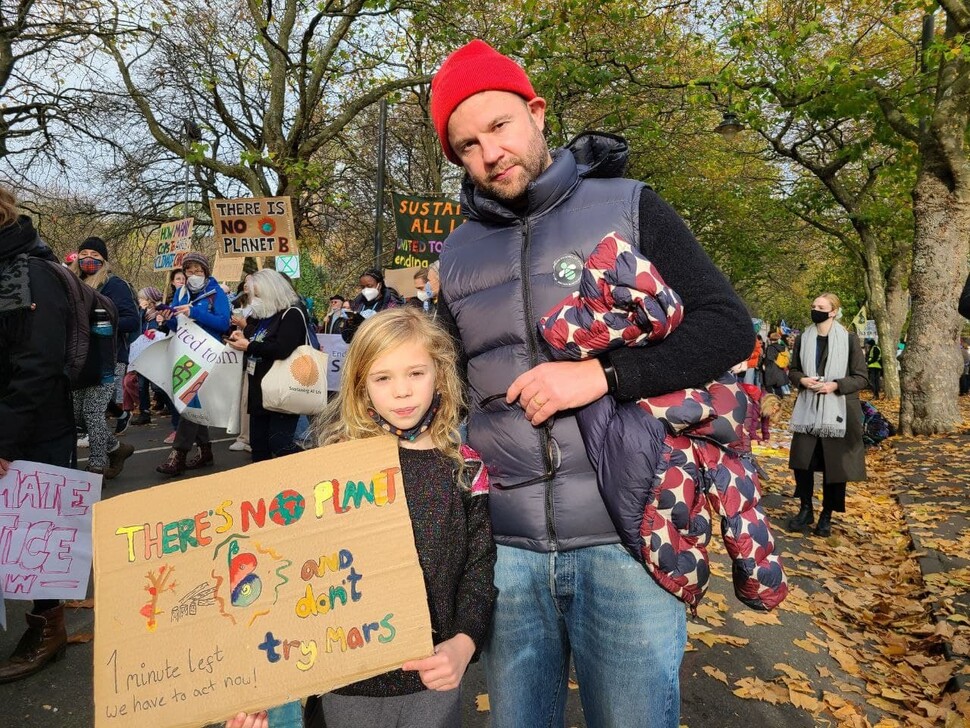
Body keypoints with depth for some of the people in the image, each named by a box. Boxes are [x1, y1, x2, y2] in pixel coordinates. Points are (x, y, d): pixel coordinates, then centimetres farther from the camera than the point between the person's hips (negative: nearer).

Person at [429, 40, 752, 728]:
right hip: (505, 544, 4)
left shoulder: (628, 208, 0)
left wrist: (602, 375, -18)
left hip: (625, 540, -3)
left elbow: (729, 328, -5)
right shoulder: (459, 251, 10)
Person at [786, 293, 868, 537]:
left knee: (834, 464, 3)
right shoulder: (803, 339, 5)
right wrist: (802, 380, -9)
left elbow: (861, 378, -3)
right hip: (807, 410, 3)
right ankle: (806, 510, 17)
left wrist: (835, 385, -19)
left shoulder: (849, 340, -5)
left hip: (837, 411, -3)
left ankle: (827, 515, 17)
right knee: (801, 459, 0)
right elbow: (793, 370, 14)